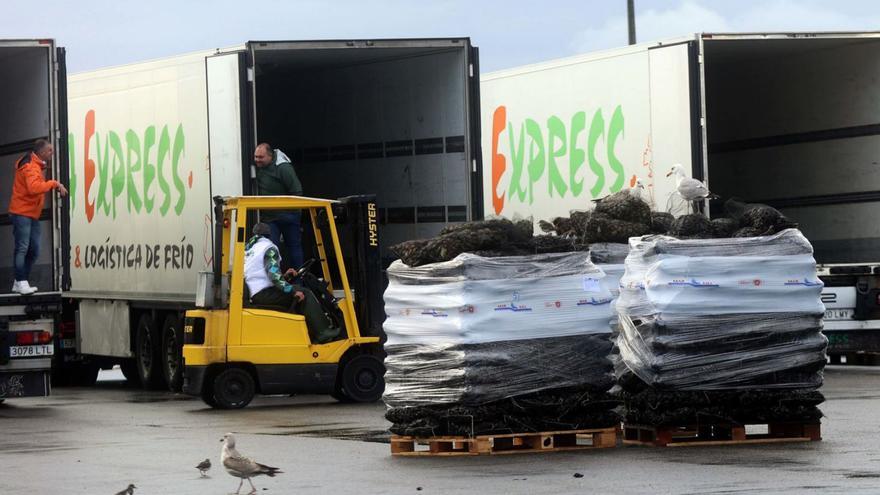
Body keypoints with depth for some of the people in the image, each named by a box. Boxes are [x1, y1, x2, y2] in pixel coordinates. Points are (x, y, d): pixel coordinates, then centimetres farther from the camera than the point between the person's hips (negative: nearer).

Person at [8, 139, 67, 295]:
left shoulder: (37, 166, 17)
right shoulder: (31, 166, -16)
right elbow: (34, 187, -31)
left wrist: (56, 187, 0)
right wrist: (54, 183, -26)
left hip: (32, 214, 10)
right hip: (22, 213, -10)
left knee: (33, 250, 10)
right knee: (22, 248, -12)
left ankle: (20, 283, 14)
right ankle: (21, 283, -14)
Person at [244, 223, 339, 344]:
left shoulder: (248, 249, 23)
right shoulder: (268, 248, -5)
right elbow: (274, 275, -17)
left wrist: (283, 276, 26)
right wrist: (293, 291, -15)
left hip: (252, 295, 9)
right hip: (264, 294, -9)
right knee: (305, 295, -7)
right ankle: (322, 333, -15)